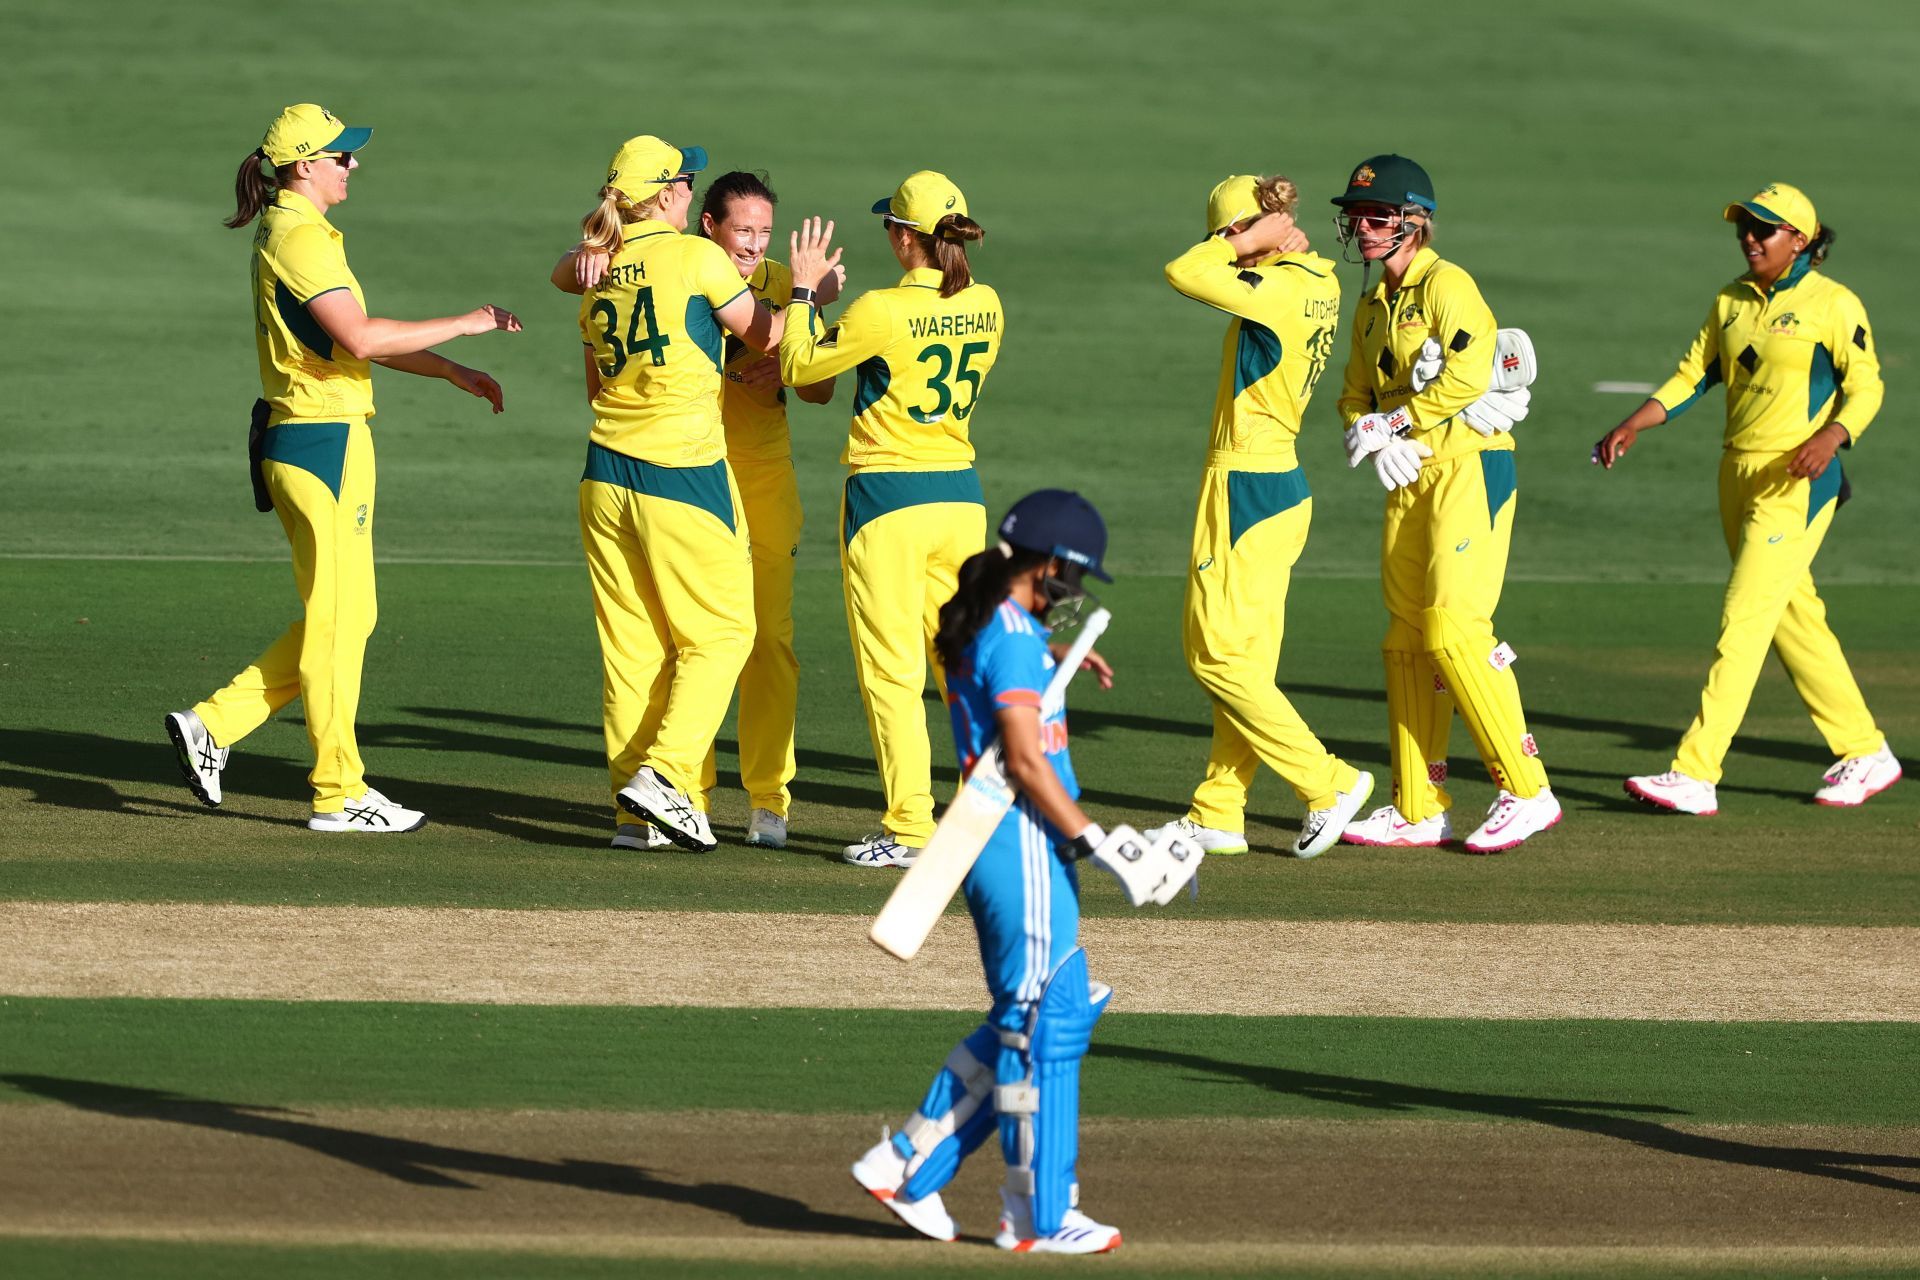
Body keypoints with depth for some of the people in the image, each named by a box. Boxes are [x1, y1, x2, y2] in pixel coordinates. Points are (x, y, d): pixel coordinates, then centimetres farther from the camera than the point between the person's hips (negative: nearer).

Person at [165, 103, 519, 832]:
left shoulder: (285, 234, 17)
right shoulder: (301, 239, -15)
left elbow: (359, 339, 22)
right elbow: (360, 338, -25)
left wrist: (452, 373, 18)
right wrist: (464, 325, -18)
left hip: (293, 441, 10)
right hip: (325, 441, -10)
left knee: (344, 618, 14)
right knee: (337, 620, -2)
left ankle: (212, 726, 12)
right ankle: (340, 794, 4)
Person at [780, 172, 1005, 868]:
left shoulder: (883, 310, -16)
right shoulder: (986, 307, 2)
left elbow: (800, 367, -5)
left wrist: (804, 292, 8)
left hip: (887, 498, -6)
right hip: (961, 495, 6)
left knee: (891, 668, -1)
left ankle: (910, 828, -3)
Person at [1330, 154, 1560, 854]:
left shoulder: (1446, 285, -9)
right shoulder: (1373, 306, 18)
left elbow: (1468, 375, -22)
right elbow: (1357, 396, 19)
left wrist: (1394, 420, -13)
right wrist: (1376, 440, -3)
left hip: (1468, 466, -9)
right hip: (1409, 481, 9)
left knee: (1453, 631, -17)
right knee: (1407, 641, 8)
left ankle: (1527, 790, -13)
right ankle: (1419, 809, 12)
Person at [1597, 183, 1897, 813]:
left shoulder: (1833, 305, -8)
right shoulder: (1732, 301, 12)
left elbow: (1866, 387, -9)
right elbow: (1692, 375, 12)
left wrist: (1830, 437, -26)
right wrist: (1633, 426, -1)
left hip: (1798, 481, -8)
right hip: (1739, 473, 8)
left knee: (1744, 618, -13)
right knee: (1793, 618, 13)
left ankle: (1696, 773, -16)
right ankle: (1865, 752, 25)